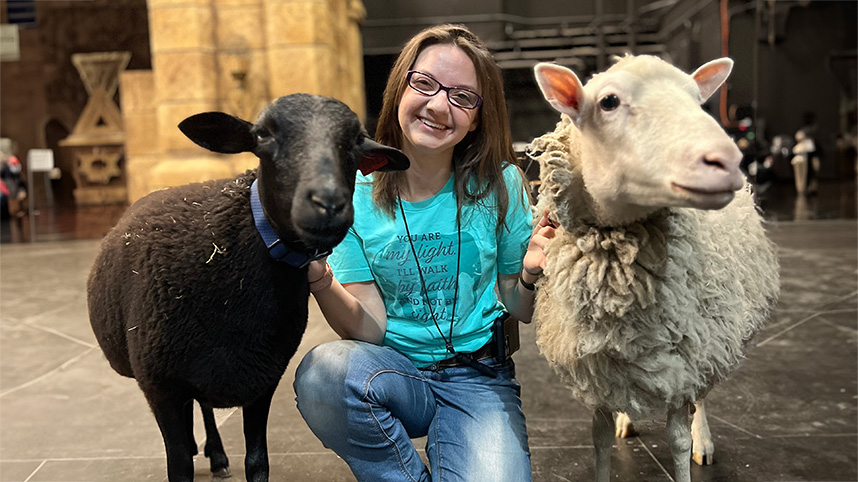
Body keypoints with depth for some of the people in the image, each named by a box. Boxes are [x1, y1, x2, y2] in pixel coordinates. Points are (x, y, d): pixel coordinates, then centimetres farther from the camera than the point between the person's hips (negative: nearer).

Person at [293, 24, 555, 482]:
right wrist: (319, 277, -28)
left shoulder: (499, 185, -5)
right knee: (322, 372, -32)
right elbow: (369, 329, -10)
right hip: (392, 370, 1)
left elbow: (520, 311, 3)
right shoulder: (355, 193, -6)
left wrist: (530, 276, -19)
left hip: (477, 379, 0)